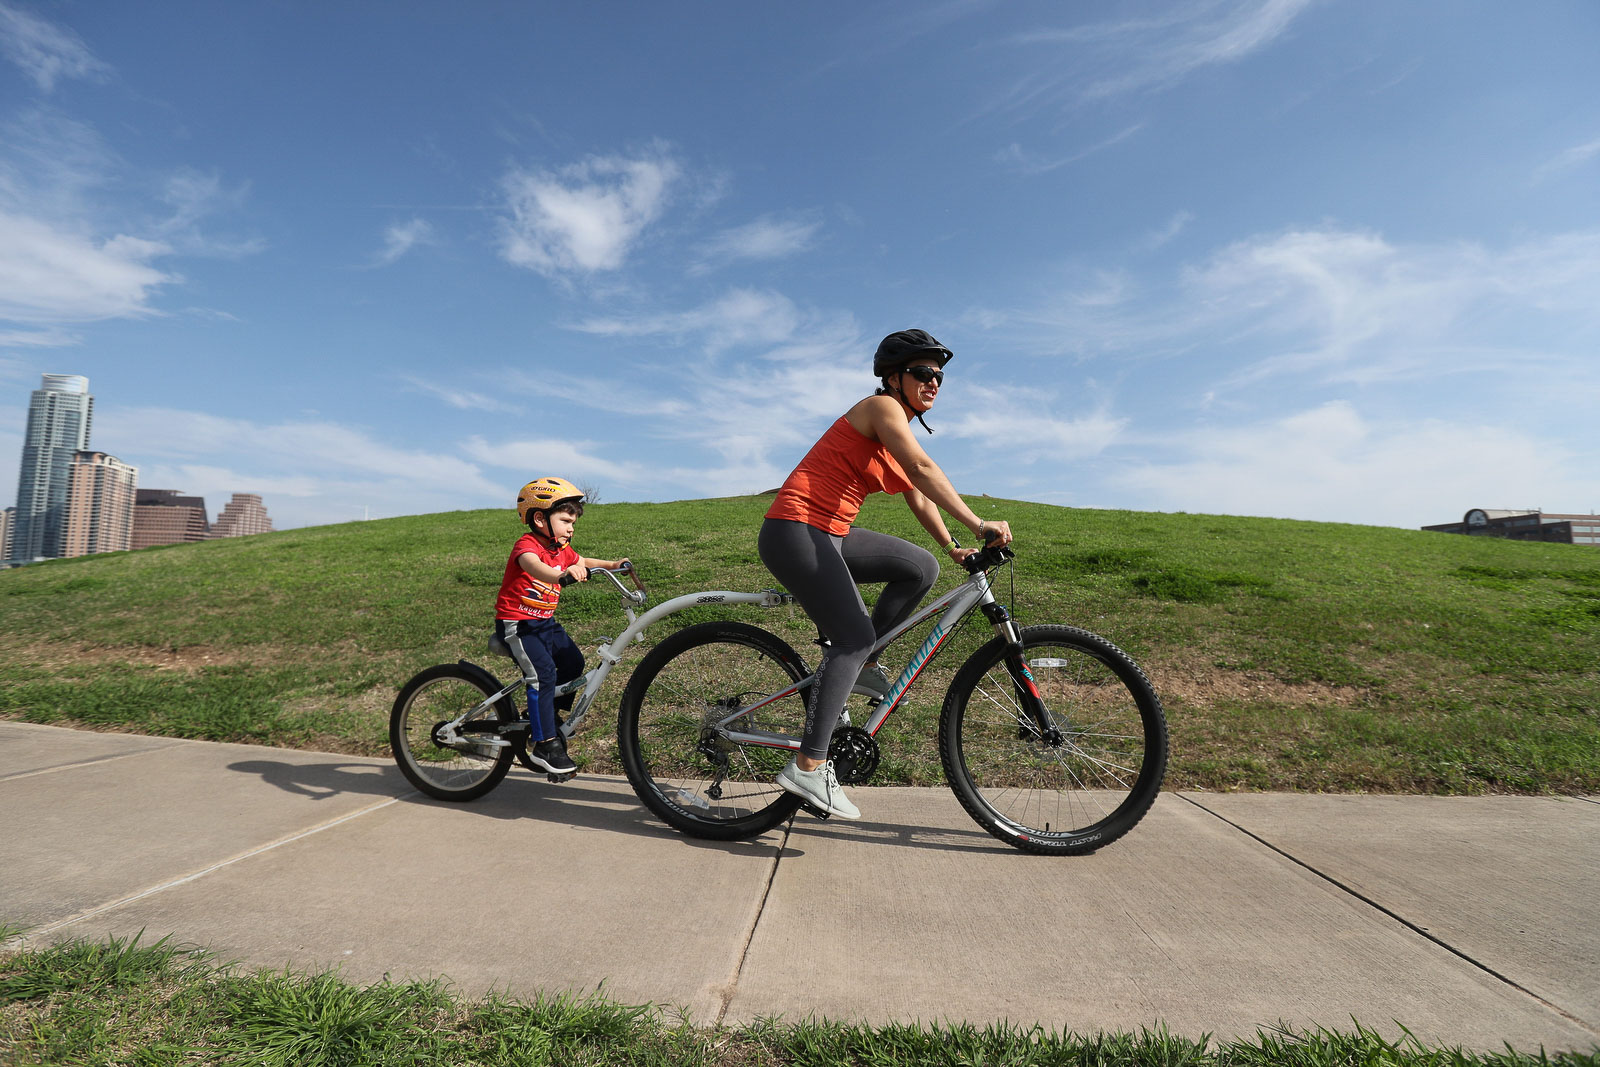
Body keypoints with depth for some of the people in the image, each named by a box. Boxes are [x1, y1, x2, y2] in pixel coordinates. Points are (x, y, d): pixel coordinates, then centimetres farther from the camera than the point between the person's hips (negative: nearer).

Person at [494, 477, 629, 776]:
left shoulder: (562, 549, 6)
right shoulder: (527, 545, -21)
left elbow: (582, 562, 24)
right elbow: (533, 566, -44)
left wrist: (612, 564, 10)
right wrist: (562, 574, -64)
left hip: (545, 622, 9)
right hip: (516, 623, -9)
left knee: (573, 662, 4)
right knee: (543, 674, -18)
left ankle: (547, 715, 23)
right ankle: (543, 744, -10)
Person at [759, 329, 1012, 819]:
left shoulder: (900, 429, 20)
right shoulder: (882, 407, -8)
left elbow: (919, 498, 23)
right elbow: (923, 470, -22)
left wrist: (953, 548, 16)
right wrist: (978, 525, -25)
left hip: (828, 534, 9)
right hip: (795, 530, -9)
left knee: (922, 568, 0)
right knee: (854, 637, -16)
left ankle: (859, 664, 8)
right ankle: (808, 765, -16)